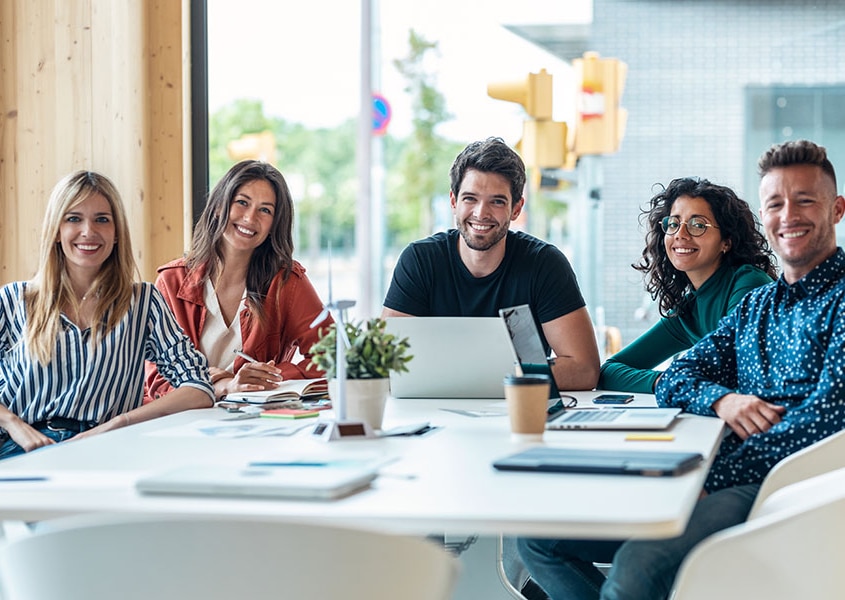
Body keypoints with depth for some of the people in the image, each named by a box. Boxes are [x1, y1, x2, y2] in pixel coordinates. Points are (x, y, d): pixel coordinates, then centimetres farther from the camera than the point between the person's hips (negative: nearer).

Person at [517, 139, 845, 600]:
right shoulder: (757, 305, 24)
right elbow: (673, 380, 18)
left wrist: (709, 480, -19)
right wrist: (720, 399, -7)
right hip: (722, 479, 8)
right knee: (537, 536, -5)